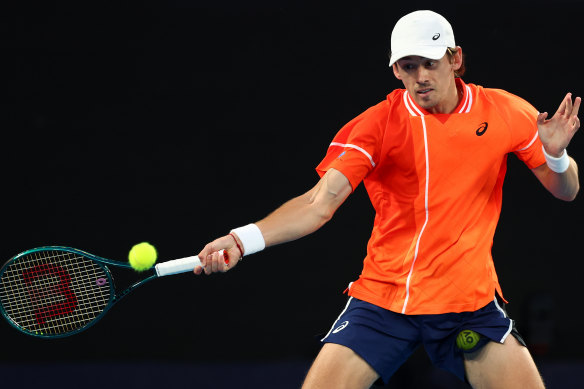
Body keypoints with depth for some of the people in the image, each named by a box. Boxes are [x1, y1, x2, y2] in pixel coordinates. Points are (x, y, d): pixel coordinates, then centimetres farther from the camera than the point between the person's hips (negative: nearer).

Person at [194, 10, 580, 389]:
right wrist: (243, 240, -30)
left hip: (471, 301, 1)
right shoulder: (378, 125, -8)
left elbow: (565, 191, 8)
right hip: (382, 298, -1)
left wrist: (556, 156, -16)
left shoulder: (504, 111, -1)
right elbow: (321, 202, -16)